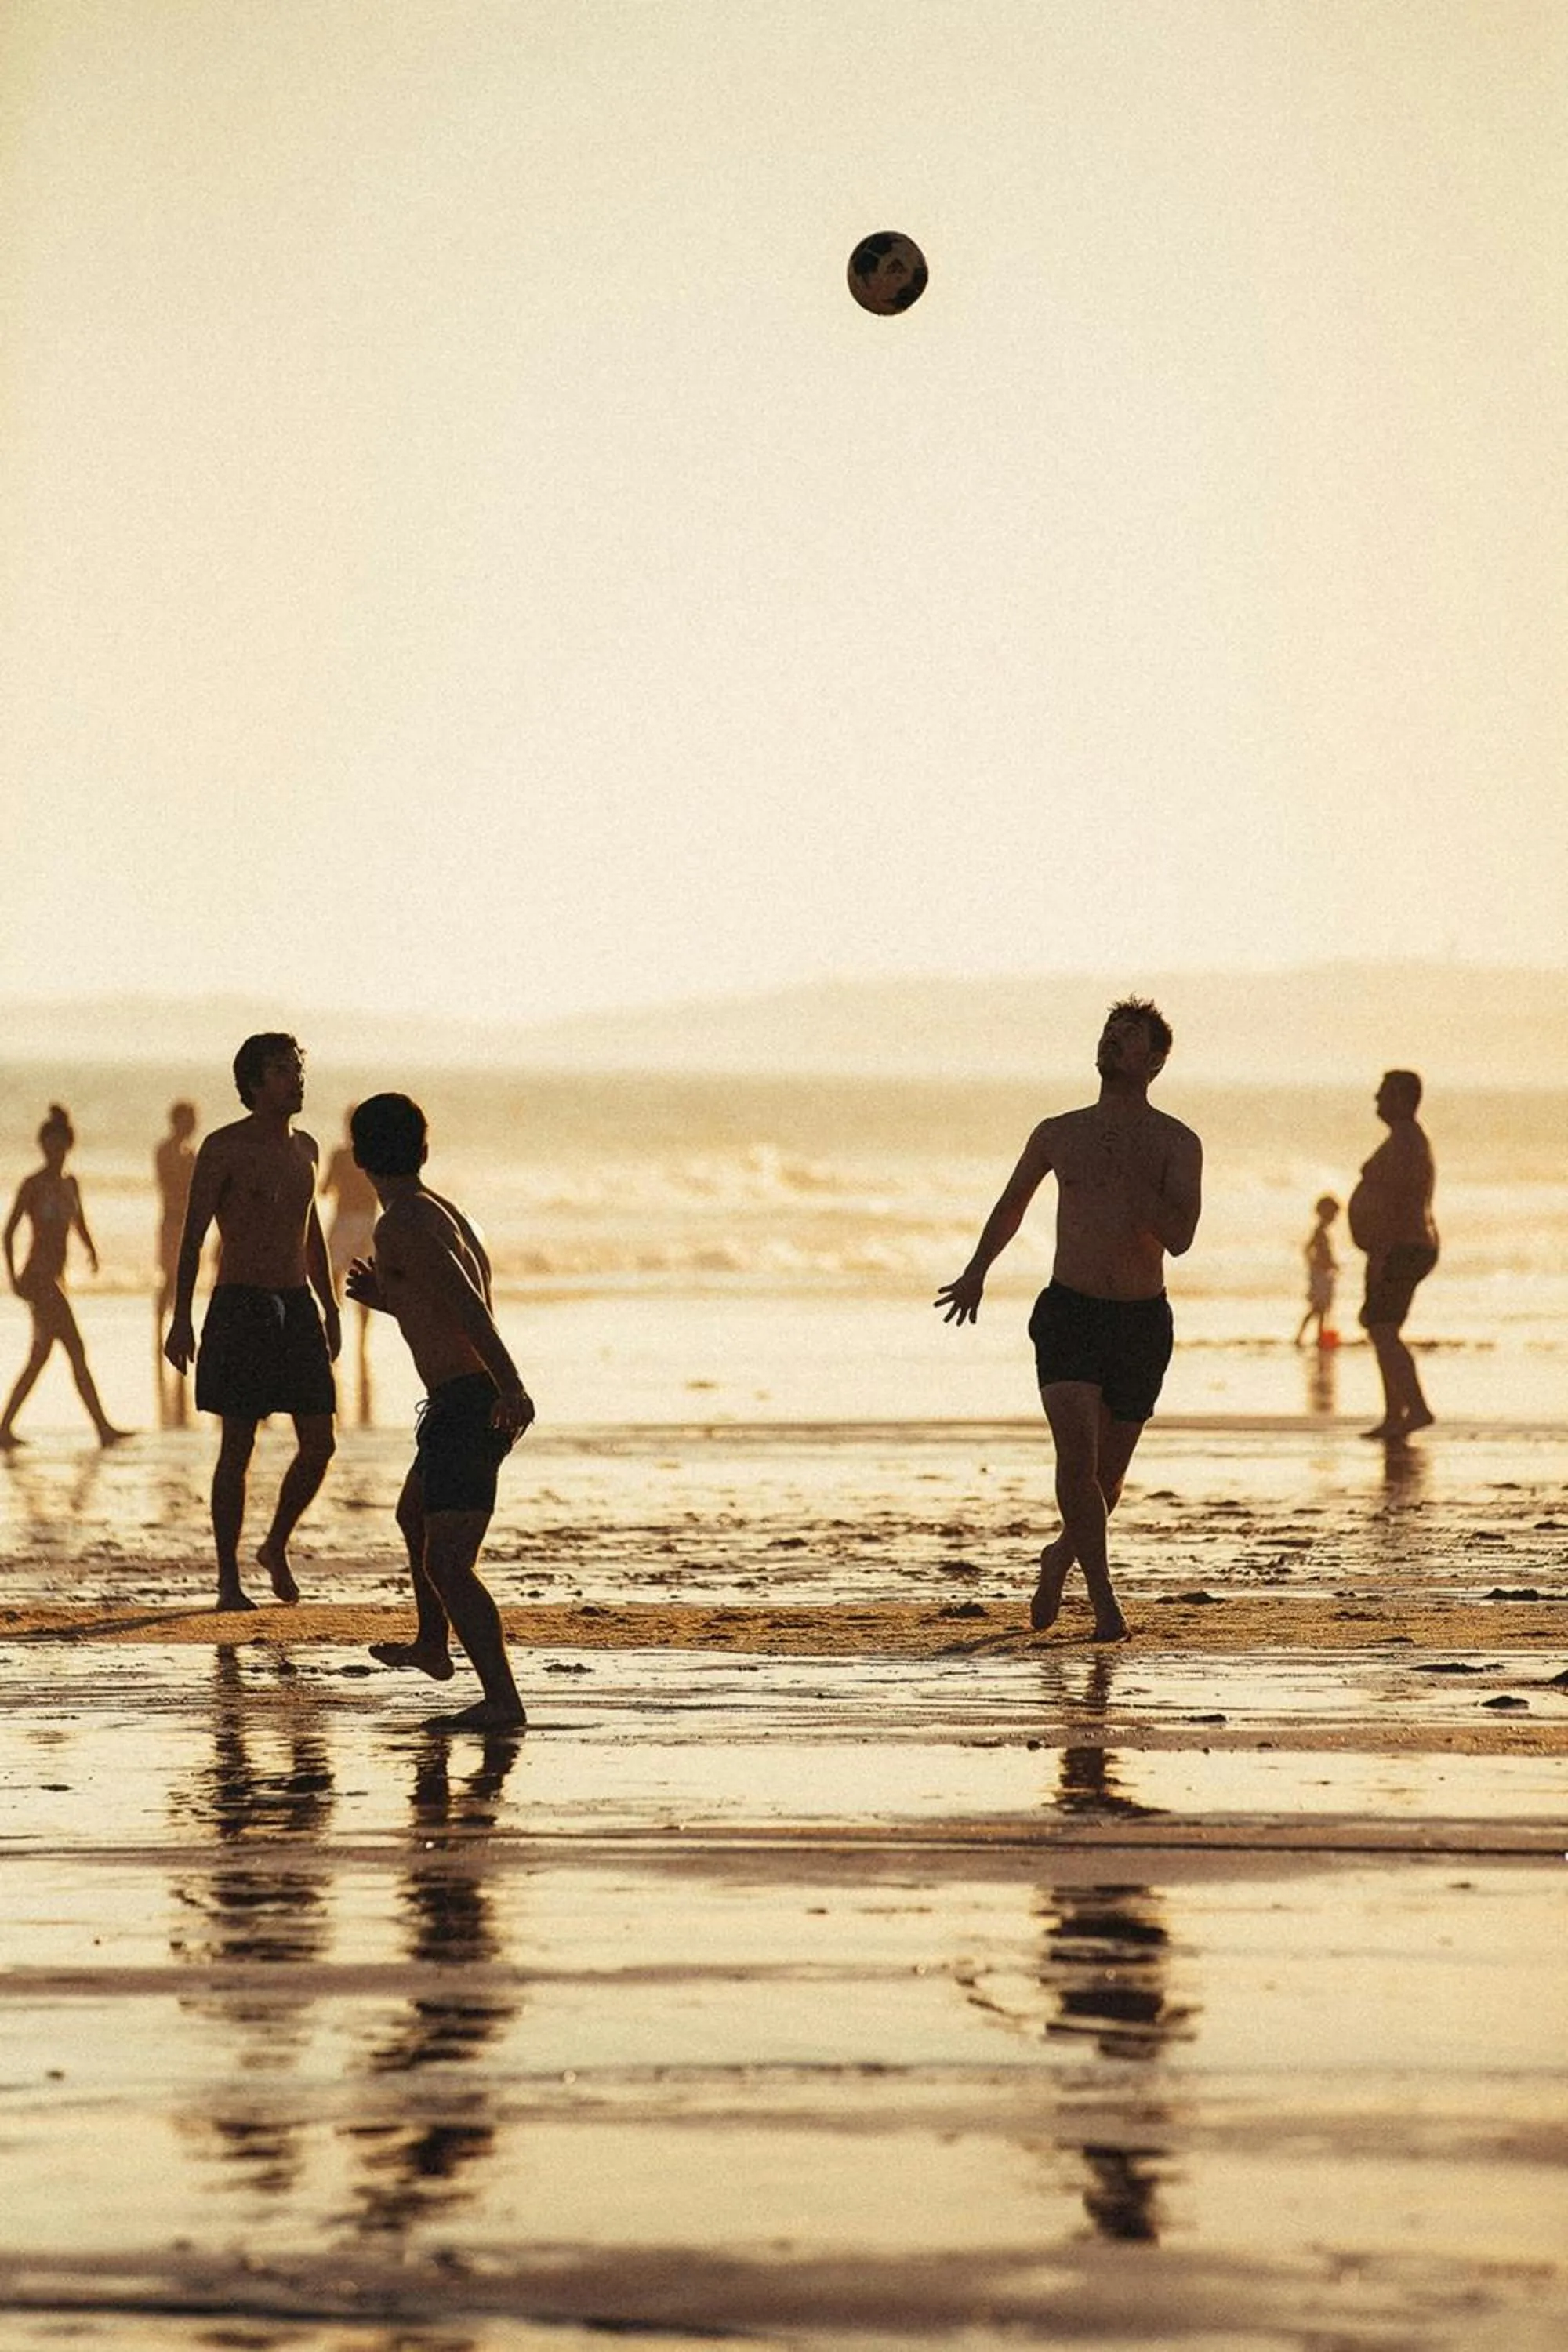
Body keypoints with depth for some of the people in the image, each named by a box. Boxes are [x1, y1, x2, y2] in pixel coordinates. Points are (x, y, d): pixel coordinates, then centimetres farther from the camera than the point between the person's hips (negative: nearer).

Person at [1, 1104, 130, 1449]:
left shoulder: (69, 1184, 13)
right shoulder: (33, 1185, -8)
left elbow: (79, 1225, 24)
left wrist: (91, 1251, 4)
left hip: (53, 1281, 8)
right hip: (38, 1279, -8)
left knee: (39, 1357, 9)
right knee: (76, 1352, -9)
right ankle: (103, 1428, -9)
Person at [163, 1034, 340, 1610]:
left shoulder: (305, 1148, 12)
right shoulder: (224, 1148, -7)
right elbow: (193, 1235, -9)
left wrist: (330, 1308, 23)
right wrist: (181, 1319, -15)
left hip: (297, 1307, 6)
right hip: (240, 1306, -6)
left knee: (319, 1443, 1)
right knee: (238, 1447, -3)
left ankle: (276, 1547, 23)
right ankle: (228, 1579, 4)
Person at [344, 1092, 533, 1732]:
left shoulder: (401, 1225, -13)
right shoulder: (444, 1213, 18)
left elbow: (468, 1304, -26)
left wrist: (511, 1389, -35)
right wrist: (386, 1299, 33)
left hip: (466, 1406, -10)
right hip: (488, 1399, 10)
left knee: (447, 1565, -15)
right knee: (414, 1516, 33)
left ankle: (502, 1702, -23)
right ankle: (432, 1645, 51)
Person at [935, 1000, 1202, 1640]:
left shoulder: (1177, 1144, -1)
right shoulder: (1058, 1135, 6)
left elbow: (1179, 1237, -14)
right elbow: (1011, 1206, 24)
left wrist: (1126, 1174, -20)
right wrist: (977, 1271, 22)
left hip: (1143, 1322, 0)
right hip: (1068, 1315, 0)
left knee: (1107, 1472, 11)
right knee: (1077, 1452, -20)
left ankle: (1061, 1557, 40)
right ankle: (1104, 1600, -16)